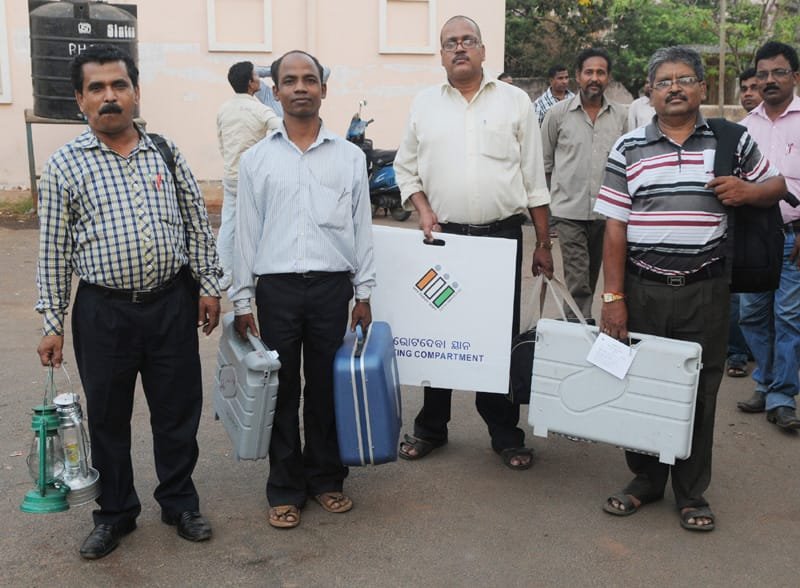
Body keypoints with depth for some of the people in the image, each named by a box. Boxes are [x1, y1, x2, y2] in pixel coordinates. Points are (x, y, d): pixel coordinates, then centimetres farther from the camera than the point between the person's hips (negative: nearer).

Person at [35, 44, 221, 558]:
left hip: (172, 303, 2)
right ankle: (115, 514, 30)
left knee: (179, 409, 11)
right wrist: (53, 323, -2)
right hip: (103, 310, -1)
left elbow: (197, 225, 8)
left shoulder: (166, 153, 4)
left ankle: (180, 503, 31)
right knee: (108, 417, 11)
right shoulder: (64, 165, -2)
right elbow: (53, 250, -1)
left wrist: (208, 285, 4)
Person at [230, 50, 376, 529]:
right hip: (277, 287, 0)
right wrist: (242, 300, 2)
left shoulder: (349, 156, 6)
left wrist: (364, 293, 4)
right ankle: (286, 489, 20)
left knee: (327, 387, 9)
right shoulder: (257, 159, 5)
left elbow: (362, 226, 7)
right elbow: (246, 232, 6)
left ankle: (326, 478, 26)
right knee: (282, 391, 7)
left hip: (332, 286, 0)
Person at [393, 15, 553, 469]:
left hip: (502, 235, -1)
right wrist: (423, 209, -6)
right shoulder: (425, 104, 7)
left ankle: (505, 433, 18)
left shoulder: (515, 102, 3)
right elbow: (406, 168, 12)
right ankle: (431, 428, 24)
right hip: (443, 236, 2)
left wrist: (544, 245, 3)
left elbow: (534, 179, 4)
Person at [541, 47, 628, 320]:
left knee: (591, 278, 15)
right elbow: (544, 161, 7)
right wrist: (546, 199, 8)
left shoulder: (620, 115, 5)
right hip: (569, 210, -3)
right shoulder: (558, 113, -1)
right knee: (577, 282, -7)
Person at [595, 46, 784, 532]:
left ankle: (692, 492, 23)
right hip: (642, 290, 1)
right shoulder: (629, 149, 3)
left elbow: (776, 186, 15)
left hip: (706, 292, 0)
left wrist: (748, 191, -10)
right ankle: (645, 479, 27)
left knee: (699, 392, 7)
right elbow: (616, 228, 0)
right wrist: (614, 297, -5)